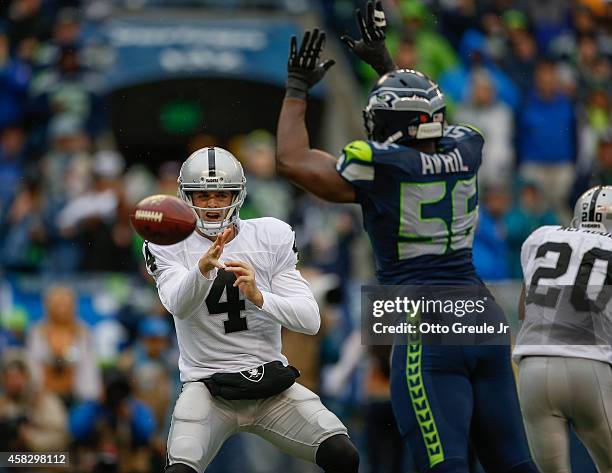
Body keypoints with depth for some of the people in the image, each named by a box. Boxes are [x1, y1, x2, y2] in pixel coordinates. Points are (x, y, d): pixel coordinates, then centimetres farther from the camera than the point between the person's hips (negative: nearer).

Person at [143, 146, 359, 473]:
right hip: (207, 384, -2)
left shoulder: (271, 237, 4)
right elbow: (179, 306, -23)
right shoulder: (170, 246, -1)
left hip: (271, 384, 2)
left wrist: (258, 296, -22)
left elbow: (311, 320, -5)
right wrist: (203, 269, -44)